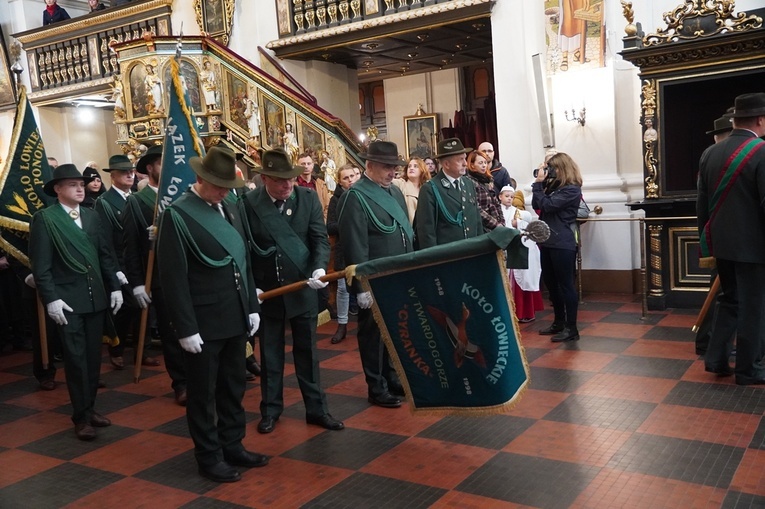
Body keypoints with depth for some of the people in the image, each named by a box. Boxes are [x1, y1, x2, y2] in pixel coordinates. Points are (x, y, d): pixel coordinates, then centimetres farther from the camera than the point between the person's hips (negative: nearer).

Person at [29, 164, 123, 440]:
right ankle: (81, 416, 8)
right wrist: (51, 298, -14)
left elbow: (106, 255, 13)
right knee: (75, 358, -1)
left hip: (96, 296, 5)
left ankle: (90, 407, 24)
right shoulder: (44, 218, -5)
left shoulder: (92, 216, 12)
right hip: (68, 299, -5)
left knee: (93, 356, 11)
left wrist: (114, 287, 7)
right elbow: (41, 265, -9)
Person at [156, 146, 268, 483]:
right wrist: (186, 328, -16)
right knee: (203, 393, 8)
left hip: (235, 318, 7)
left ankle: (233, 446, 32)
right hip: (203, 322, -7)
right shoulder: (177, 215, -12)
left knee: (233, 388, 18)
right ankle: (209, 457, 22)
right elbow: (173, 277, -15)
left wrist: (252, 307, 11)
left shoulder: (230, 211, 9)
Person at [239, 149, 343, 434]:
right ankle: (271, 409, 27)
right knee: (270, 354, 12)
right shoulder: (248, 204, -7)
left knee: (307, 352, 10)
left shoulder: (308, 198, -3)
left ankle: (316, 409, 22)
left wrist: (320, 267, -24)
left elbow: (320, 238, -6)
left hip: (303, 289, 1)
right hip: (266, 291, -1)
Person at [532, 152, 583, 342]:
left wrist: (539, 183, -11)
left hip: (562, 244, -9)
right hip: (548, 242, 9)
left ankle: (571, 328, 3)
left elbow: (547, 205, -18)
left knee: (565, 285, -3)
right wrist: (540, 183, 3)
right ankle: (559, 322, 27)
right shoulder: (553, 186, 13)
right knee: (551, 284, 15)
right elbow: (536, 205, 10)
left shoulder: (572, 190, -11)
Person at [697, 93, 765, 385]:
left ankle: (716, 359, 20)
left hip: (721, 242, 6)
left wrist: (705, 241, 17)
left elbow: (702, 203, 8)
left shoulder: (709, 154, 3)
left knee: (729, 300, 20)